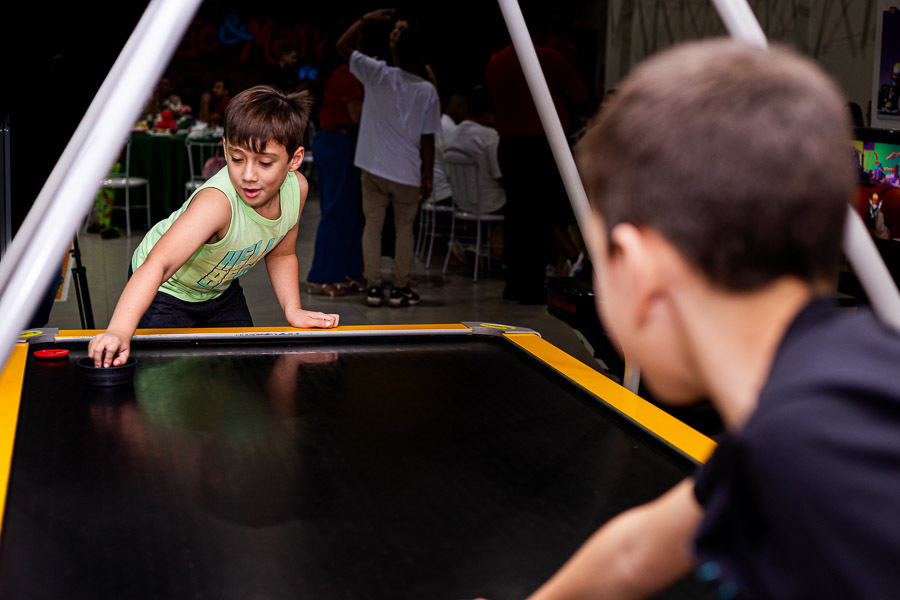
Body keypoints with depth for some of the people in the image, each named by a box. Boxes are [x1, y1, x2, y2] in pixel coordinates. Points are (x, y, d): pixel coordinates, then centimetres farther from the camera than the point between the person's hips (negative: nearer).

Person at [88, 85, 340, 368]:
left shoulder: (296, 188, -21)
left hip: (221, 287, 6)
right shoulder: (217, 202, -43)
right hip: (167, 291, -6)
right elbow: (158, 263, -56)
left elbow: (281, 254, -1)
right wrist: (120, 331, -69)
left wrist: (293, 309, -13)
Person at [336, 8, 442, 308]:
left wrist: (366, 19, 9)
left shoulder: (378, 75, -7)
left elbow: (343, 45, 1)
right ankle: (401, 288, 12)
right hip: (407, 172, 0)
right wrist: (428, 177, 2)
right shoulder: (427, 91, -7)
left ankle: (374, 286, 7)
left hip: (374, 168, 1)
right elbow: (427, 139, -5)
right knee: (404, 228, 12)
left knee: (373, 225, 10)